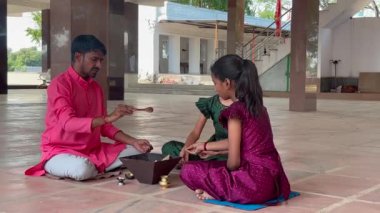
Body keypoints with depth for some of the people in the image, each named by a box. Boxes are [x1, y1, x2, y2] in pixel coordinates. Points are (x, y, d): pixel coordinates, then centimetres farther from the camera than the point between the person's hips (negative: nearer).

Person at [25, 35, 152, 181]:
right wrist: (109, 117, -36)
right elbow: (68, 123, -26)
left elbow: (103, 126, 13)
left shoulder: (96, 87, 10)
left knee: (140, 152, -3)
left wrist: (134, 141, -2)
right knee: (83, 169, -40)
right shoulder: (59, 84, -12)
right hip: (60, 152, -7)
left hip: (93, 151, 7)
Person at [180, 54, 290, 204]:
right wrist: (204, 146, 38)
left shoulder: (236, 110, -15)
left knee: (188, 170, 1)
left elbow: (234, 161, -15)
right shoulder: (256, 106, 10)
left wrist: (226, 177, 9)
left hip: (255, 182, -8)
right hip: (272, 180, 8)